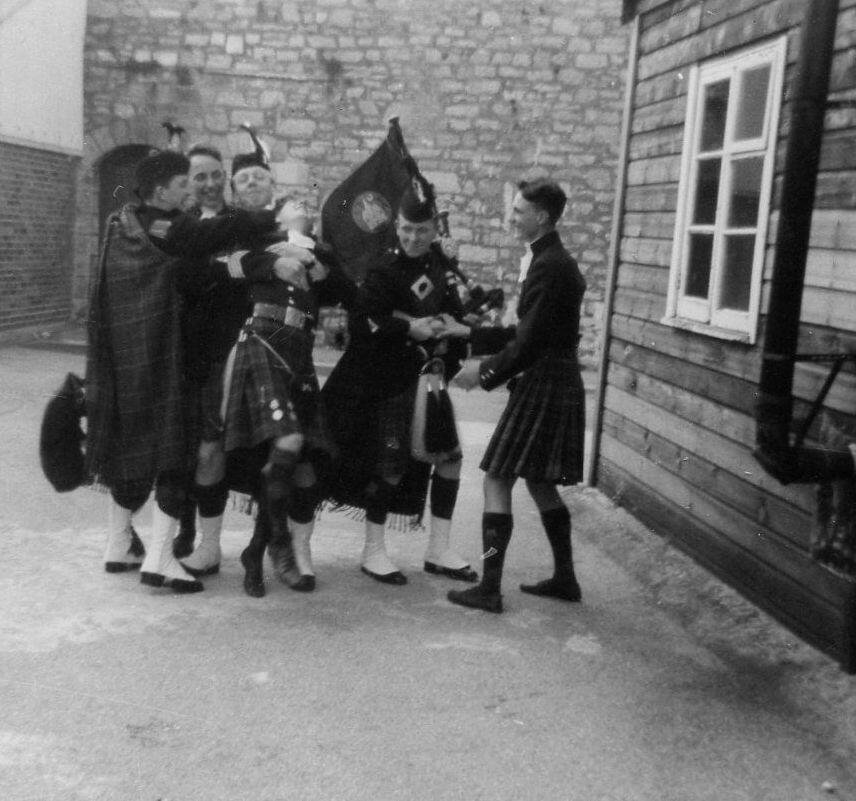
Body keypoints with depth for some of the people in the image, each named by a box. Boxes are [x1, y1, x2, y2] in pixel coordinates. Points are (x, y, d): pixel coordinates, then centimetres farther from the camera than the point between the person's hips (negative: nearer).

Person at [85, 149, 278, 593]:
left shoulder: (120, 224, 9)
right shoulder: (169, 230, -14)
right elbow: (228, 228, -21)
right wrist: (276, 218, -9)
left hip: (120, 357, 8)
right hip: (159, 359, -8)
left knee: (131, 444, 18)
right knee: (172, 447, -2)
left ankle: (119, 547, 28)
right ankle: (159, 558, -4)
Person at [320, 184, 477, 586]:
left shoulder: (440, 265, 8)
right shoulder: (386, 272, -14)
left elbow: (451, 311, 19)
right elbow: (359, 323, -22)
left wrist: (453, 326, -3)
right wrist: (410, 329, -24)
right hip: (389, 383, -7)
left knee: (450, 455, 6)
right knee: (391, 464, -2)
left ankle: (438, 550, 18)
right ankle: (373, 552, 15)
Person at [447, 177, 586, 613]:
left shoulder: (548, 267, -18)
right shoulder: (555, 261, 13)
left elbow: (529, 342, -21)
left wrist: (485, 371, -11)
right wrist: (475, 336, 12)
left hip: (543, 388, -10)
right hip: (557, 385, 10)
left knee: (497, 480, -6)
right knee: (540, 483, 18)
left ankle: (489, 588, -2)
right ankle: (564, 578, 26)